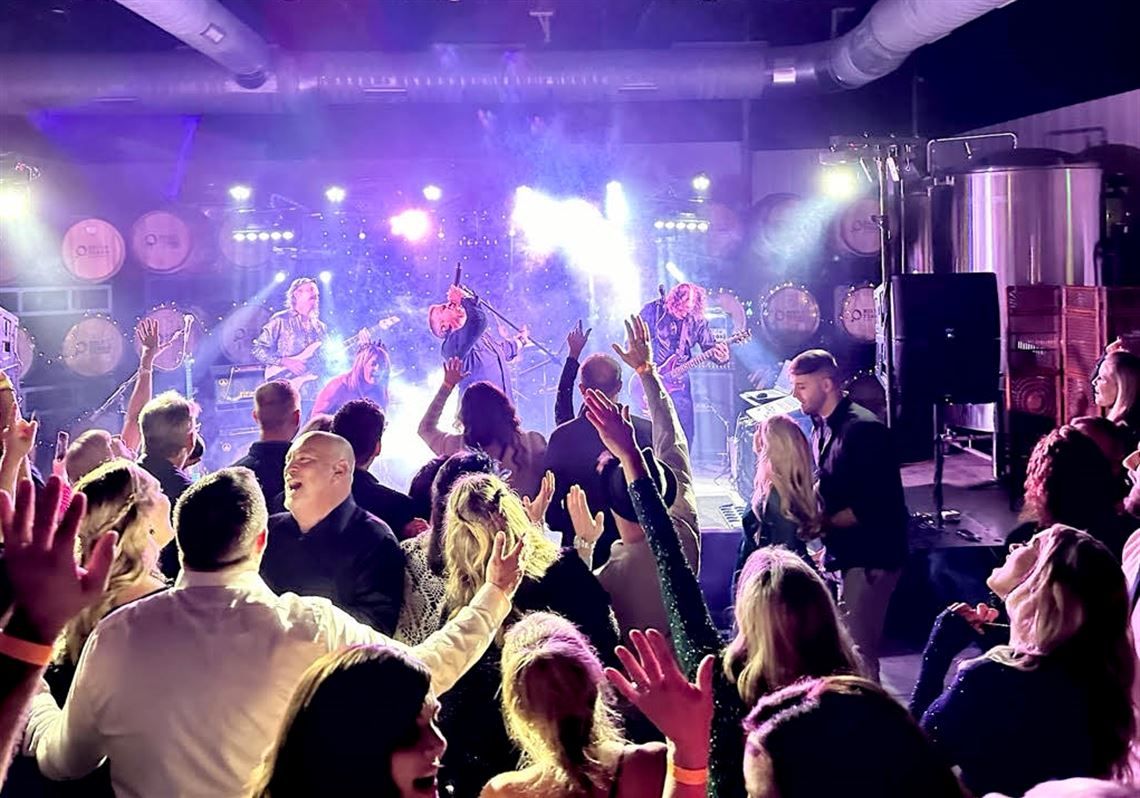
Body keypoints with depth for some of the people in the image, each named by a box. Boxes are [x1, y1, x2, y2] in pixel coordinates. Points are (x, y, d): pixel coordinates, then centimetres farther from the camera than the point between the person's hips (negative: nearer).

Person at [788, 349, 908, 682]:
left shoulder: (863, 429, -18)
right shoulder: (824, 427, 10)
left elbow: (872, 505, -22)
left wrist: (822, 524, -18)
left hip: (871, 555, -9)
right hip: (847, 553, 9)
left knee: (857, 651, -10)